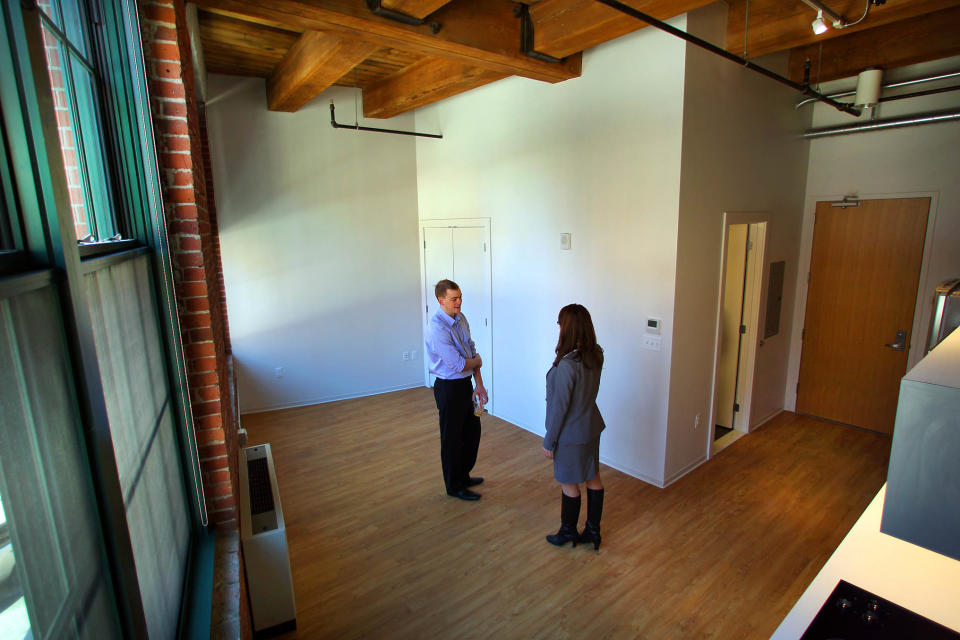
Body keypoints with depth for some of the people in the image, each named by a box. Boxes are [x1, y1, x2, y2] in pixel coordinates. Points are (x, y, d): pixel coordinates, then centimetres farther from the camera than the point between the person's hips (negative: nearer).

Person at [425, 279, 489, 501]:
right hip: (449, 388, -8)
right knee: (452, 439, 8)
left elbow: (473, 351, 6)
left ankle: (463, 476, 43)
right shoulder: (437, 328, -25)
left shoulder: (461, 319, 2)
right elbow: (459, 364, -25)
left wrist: (479, 384, 0)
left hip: (465, 384, 9)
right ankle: (454, 486, 29)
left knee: (472, 431, 21)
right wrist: (477, 361, -4)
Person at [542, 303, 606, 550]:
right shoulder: (596, 355, -5)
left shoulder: (567, 365, -29)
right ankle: (593, 531, 35)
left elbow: (559, 407, -22)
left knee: (569, 484, 12)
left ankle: (568, 532, 33)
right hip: (591, 426, 8)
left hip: (571, 433, -8)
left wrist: (549, 441, -11)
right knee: (593, 478, 19)